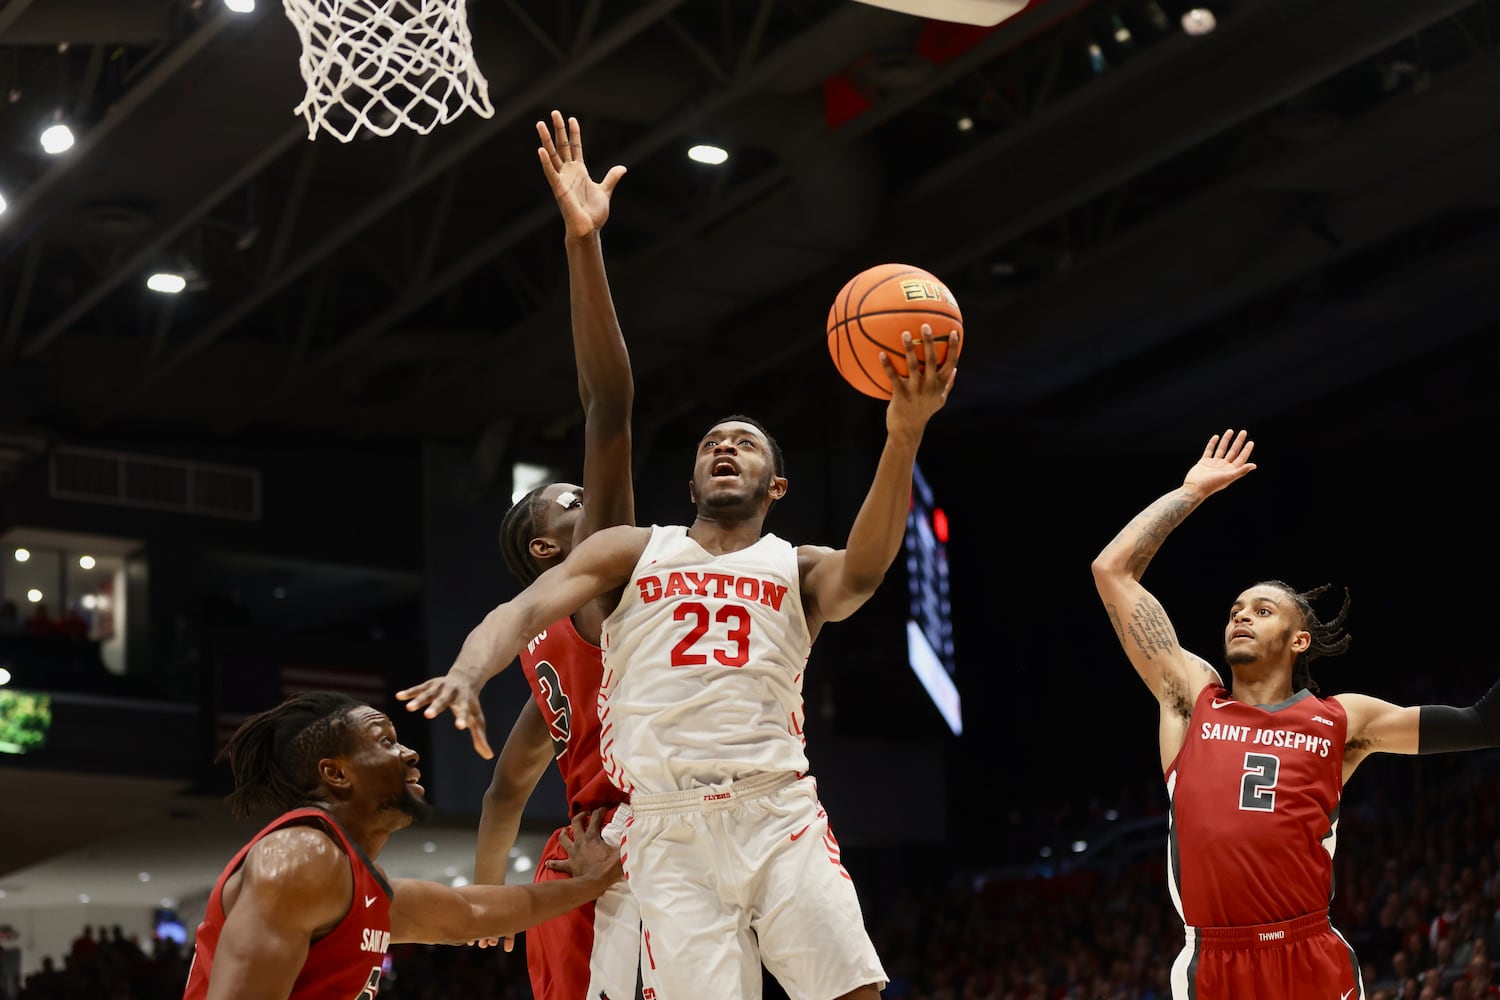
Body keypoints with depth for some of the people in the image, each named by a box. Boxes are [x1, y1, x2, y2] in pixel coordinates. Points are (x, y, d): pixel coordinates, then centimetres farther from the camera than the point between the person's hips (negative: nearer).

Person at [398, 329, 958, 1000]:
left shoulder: (799, 570, 15)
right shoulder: (632, 551, 16)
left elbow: (861, 572, -9)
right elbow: (525, 609, 3)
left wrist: (903, 437, -25)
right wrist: (468, 672, -21)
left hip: (778, 814, 0)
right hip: (668, 827, 0)